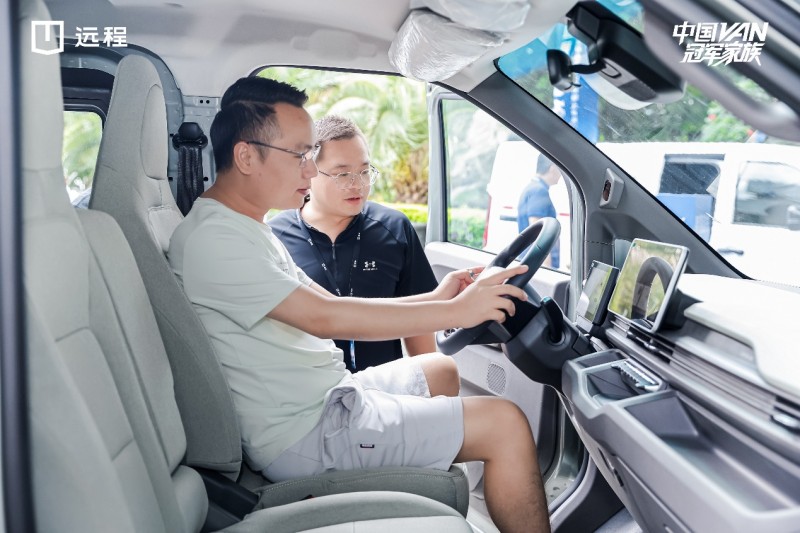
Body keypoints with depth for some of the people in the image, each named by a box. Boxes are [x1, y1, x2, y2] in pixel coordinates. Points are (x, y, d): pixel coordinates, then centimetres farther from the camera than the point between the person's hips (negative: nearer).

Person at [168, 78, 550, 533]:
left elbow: (328, 306, 11)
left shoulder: (248, 230, 13)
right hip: (306, 434, -10)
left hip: (325, 396, 10)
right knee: (506, 425, -12)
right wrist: (455, 312, -18)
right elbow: (326, 318, -24)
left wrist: (435, 298, 2)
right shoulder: (212, 238, -18)